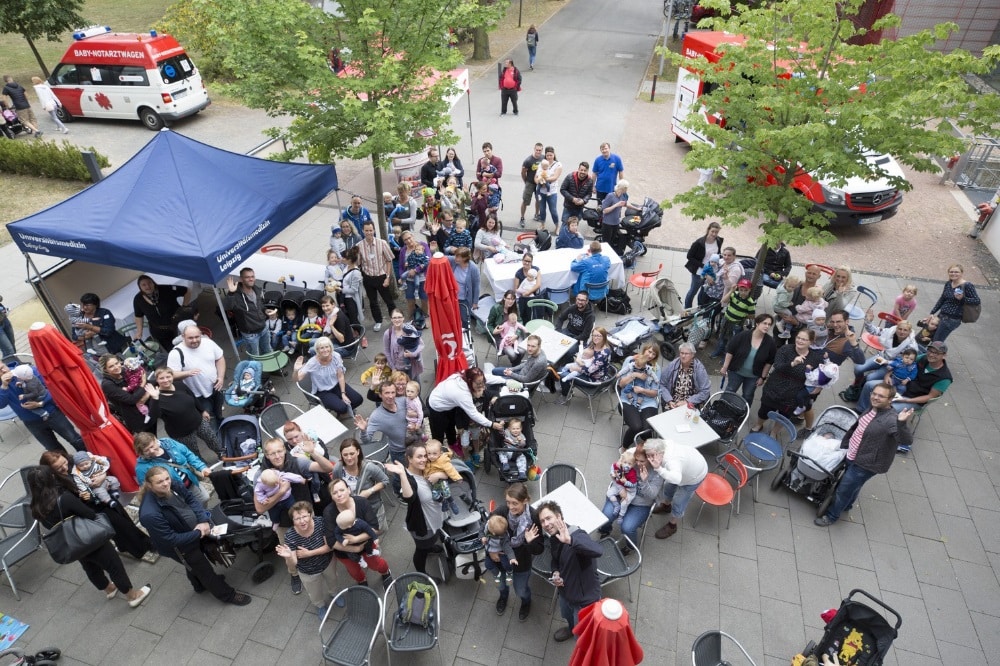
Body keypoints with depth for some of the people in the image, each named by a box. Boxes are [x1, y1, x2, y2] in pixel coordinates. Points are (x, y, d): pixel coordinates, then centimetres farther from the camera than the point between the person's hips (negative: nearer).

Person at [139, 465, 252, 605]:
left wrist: (204, 520, -19)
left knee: (194, 564, 34)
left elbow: (191, 499, -6)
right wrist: (198, 533, -21)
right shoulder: (150, 514, -39)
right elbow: (172, 539, -30)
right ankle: (227, 594, 36)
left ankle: (200, 585, 62)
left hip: (194, 531, 7)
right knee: (204, 569, 14)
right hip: (180, 546, -6)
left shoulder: (172, 485, -21)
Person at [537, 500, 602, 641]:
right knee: (567, 616, 35)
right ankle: (571, 629, 65)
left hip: (584, 596, -8)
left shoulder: (577, 535, -33)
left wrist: (569, 540, -66)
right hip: (565, 591, 8)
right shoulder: (553, 537, -8)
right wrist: (556, 574, -10)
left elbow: (597, 551, -54)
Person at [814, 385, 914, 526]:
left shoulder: (891, 420, -28)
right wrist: (844, 444, 22)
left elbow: (906, 441, -40)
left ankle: (832, 516, 26)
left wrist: (902, 423, -58)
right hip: (852, 457, 8)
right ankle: (846, 505, 55)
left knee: (843, 489, 6)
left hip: (865, 464, -8)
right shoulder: (871, 410, -2)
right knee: (852, 486, 30)